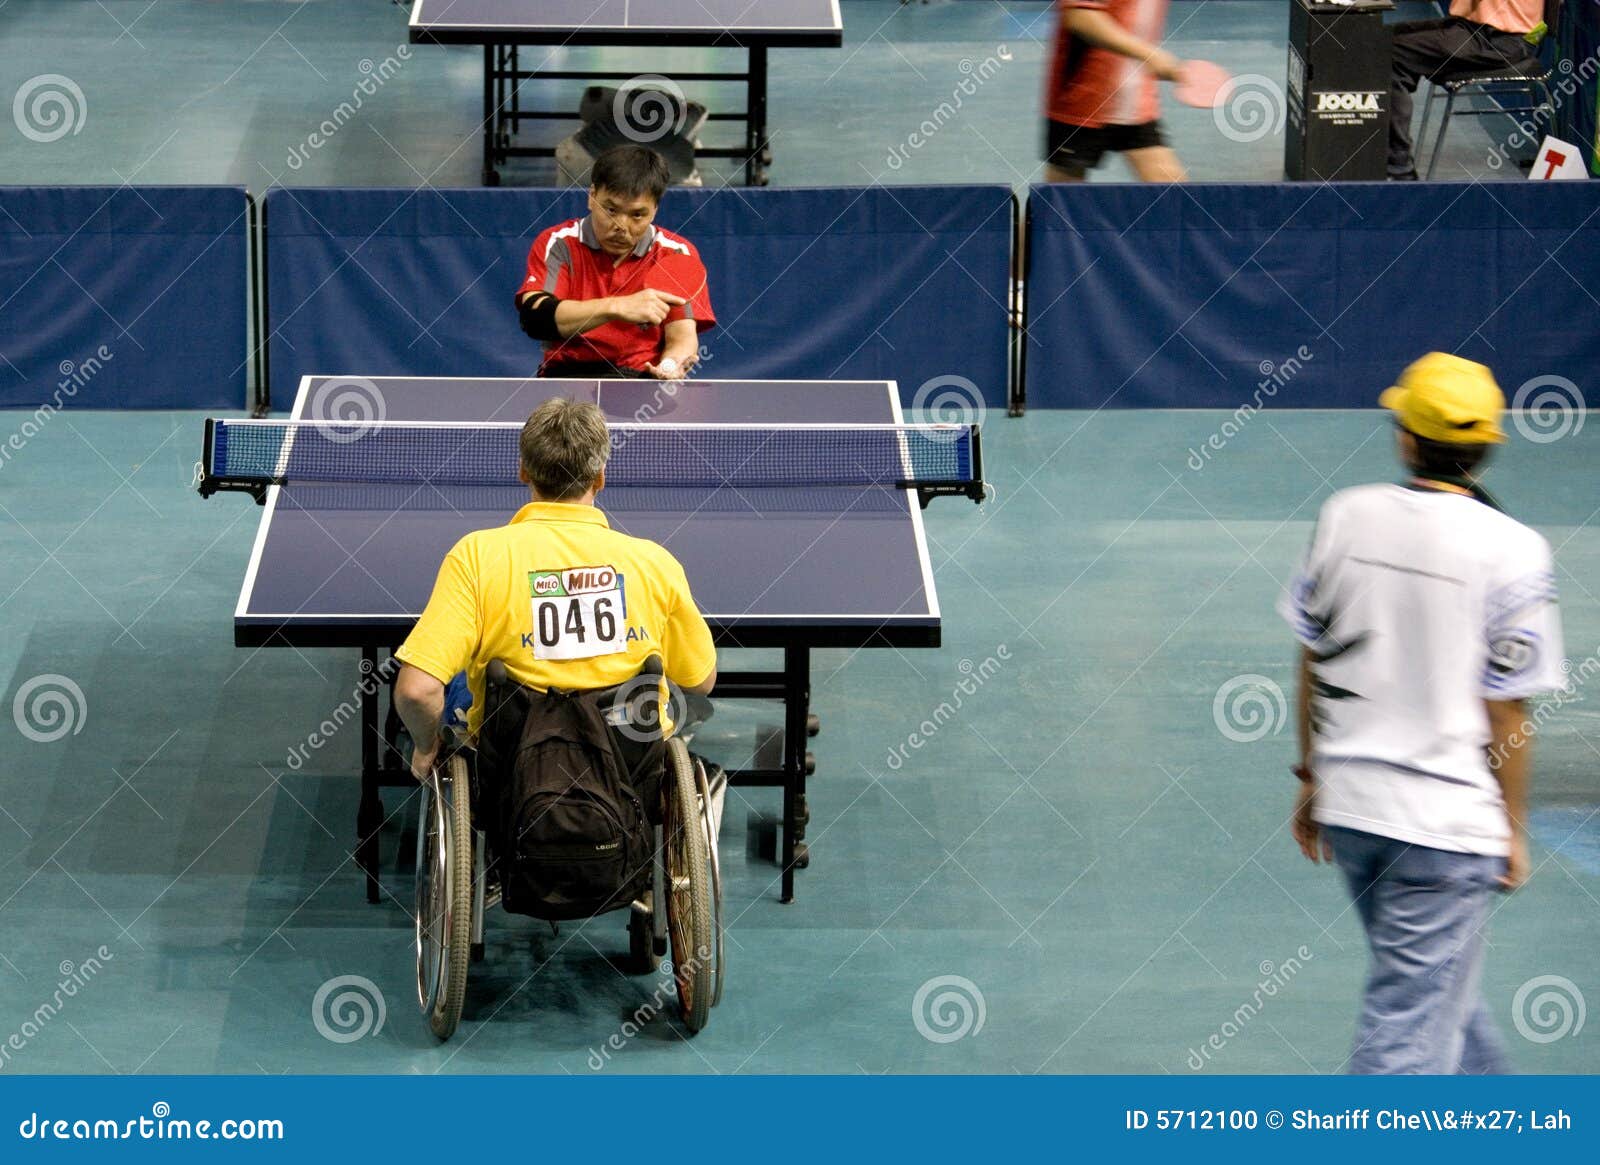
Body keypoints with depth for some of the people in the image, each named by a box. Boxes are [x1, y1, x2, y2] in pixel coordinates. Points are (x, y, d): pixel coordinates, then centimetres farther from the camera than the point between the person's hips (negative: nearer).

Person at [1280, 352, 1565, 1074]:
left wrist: (1312, 777, 19)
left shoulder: (1346, 516, -1)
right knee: (1410, 1021, -2)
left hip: (1349, 800, 6)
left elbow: (1312, 662, 7)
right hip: (1450, 823, -6)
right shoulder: (1511, 550, -13)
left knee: (1435, 982, 23)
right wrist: (1513, 827, 1)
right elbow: (1506, 710, -11)